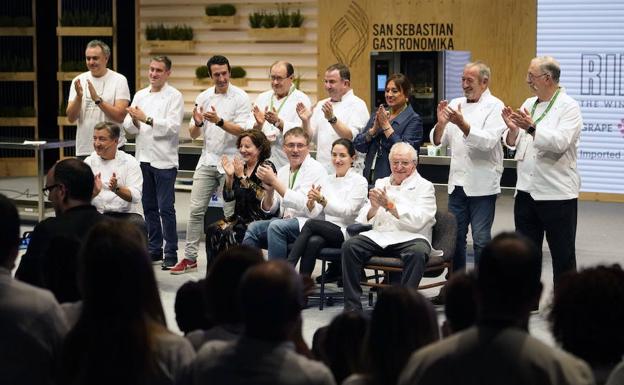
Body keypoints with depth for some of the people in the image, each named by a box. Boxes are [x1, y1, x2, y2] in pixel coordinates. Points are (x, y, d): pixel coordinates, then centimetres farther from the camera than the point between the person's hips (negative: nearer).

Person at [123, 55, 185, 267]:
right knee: (149, 207, 11)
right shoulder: (140, 95, 13)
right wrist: (134, 121, -14)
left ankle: (171, 253, 0)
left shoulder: (174, 96, -3)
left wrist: (146, 119, -20)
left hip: (164, 160, -6)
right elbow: (128, 126, 8)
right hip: (143, 158, 6)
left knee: (166, 208, -6)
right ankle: (154, 249, 20)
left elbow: (172, 126, -16)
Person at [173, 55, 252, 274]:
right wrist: (198, 123, -12)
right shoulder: (203, 97, 9)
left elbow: (242, 130, -14)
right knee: (196, 210, 2)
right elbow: (194, 134, 10)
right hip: (207, 161, 4)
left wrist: (219, 121, -26)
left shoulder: (240, 97, -5)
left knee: (231, 214, 0)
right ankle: (190, 258, 8)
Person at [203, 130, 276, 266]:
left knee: (230, 234, -30)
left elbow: (261, 196, -17)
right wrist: (229, 176, -2)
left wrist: (242, 176, -17)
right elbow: (228, 197, 12)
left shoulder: (266, 167, -4)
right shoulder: (240, 166, 14)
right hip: (240, 217, 6)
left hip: (259, 219, -6)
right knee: (212, 230, -19)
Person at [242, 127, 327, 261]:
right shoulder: (282, 171, 14)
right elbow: (269, 209, 16)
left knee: (276, 226, -31)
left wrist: (274, 181, -17)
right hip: (285, 220, 7)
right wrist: (269, 191, -7)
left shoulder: (316, 170, -6)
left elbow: (304, 205, -20)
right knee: (254, 227, -16)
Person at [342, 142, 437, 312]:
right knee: (349, 246, -22)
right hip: (379, 236, 4)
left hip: (410, 238, -4)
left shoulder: (424, 186, 7)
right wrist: (374, 207, -10)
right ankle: (352, 307, -21)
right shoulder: (381, 183, 21)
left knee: (417, 252, -37)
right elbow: (363, 219, 13)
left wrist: (389, 205, -16)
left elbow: (418, 221, -10)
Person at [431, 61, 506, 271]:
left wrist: (463, 125, -30)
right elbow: (438, 141, 9)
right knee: (454, 236, 10)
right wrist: (441, 123, -12)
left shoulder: (495, 107, -5)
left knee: (481, 238, -5)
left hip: (482, 185, -6)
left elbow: (488, 141, -19)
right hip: (457, 182, 6)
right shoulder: (455, 104, 12)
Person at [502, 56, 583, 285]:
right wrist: (512, 129, -8)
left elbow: (560, 142, -22)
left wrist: (532, 128, -30)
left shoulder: (568, 107, -8)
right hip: (527, 190, 7)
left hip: (557, 193, -7)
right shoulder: (528, 104, 12)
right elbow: (513, 144, 12)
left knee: (563, 255, 3)